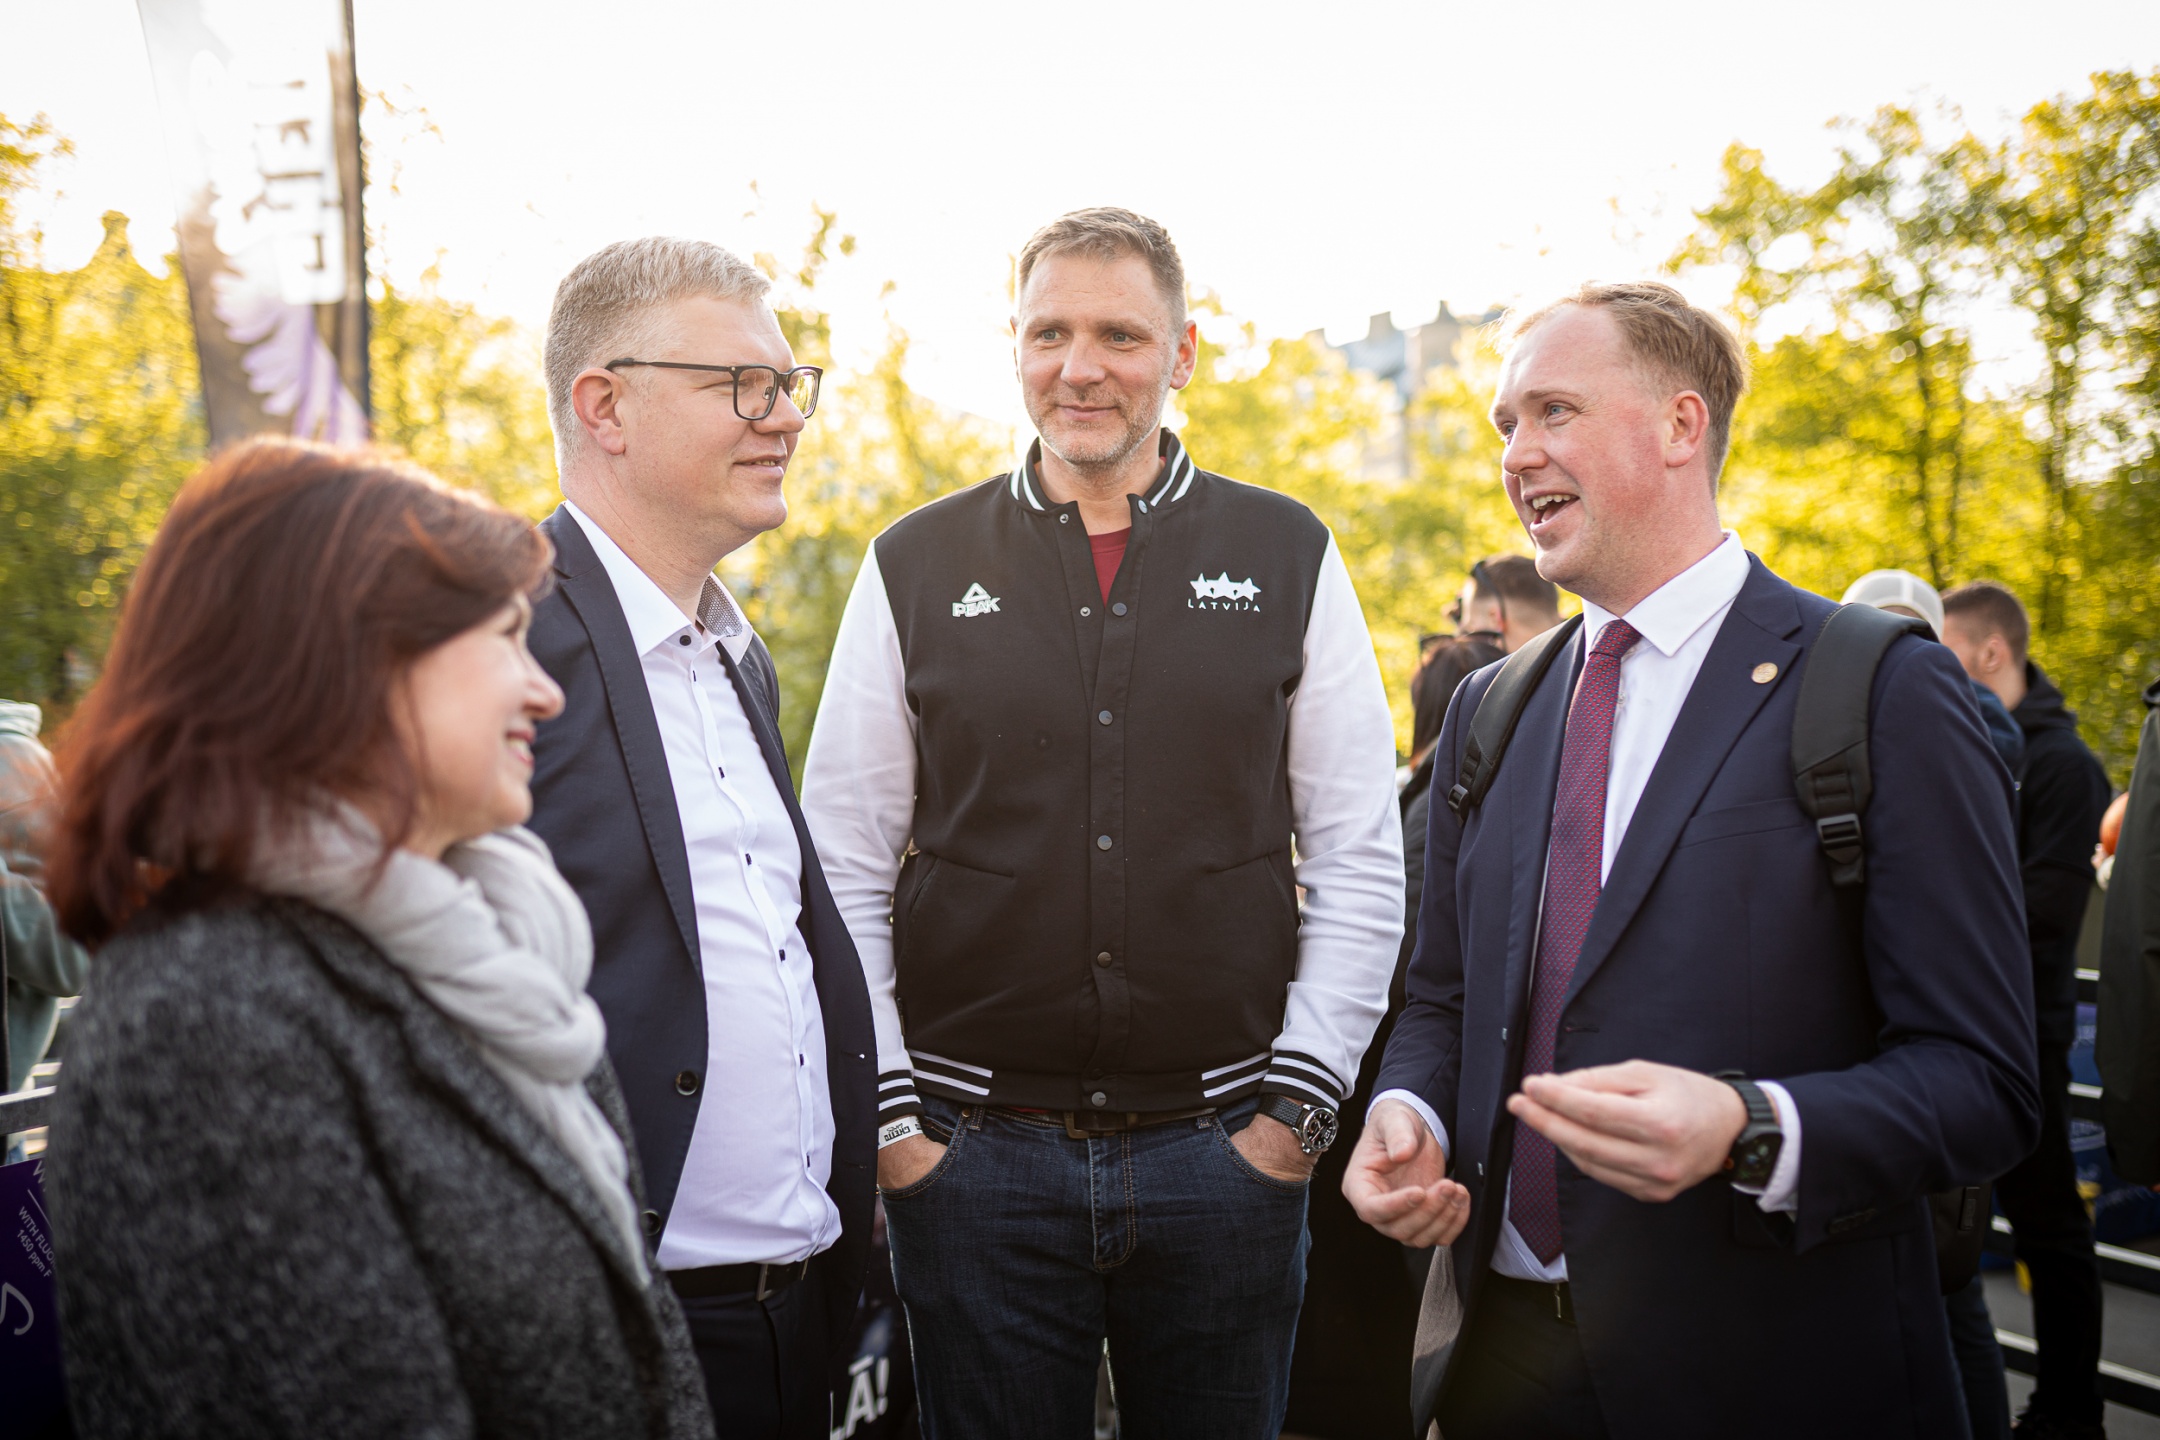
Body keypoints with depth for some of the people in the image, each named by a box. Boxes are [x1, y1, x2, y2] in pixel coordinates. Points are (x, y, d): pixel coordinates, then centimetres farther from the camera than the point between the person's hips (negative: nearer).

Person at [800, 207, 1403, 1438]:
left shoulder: (1289, 558, 3)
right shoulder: (918, 568, 3)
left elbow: (1360, 860, 3)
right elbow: (845, 871, 4)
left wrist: (1299, 1105, -3)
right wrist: (887, 1117, -2)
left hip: (1228, 1152, 0)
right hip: (974, 1156, 0)